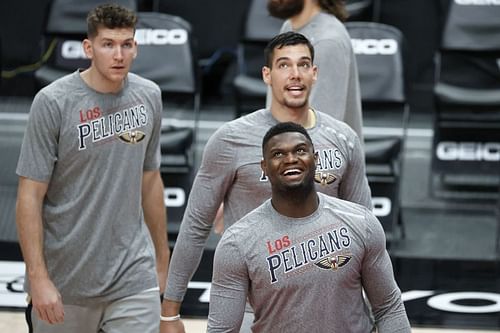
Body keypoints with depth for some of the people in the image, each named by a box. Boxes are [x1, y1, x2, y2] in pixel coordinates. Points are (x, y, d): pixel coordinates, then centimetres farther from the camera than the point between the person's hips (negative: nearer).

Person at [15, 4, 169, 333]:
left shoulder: (149, 96, 4)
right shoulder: (53, 102, -11)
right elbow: (30, 196, -10)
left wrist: (162, 260, 17)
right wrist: (38, 278, -15)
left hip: (134, 280, 3)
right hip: (65, 282, -3)